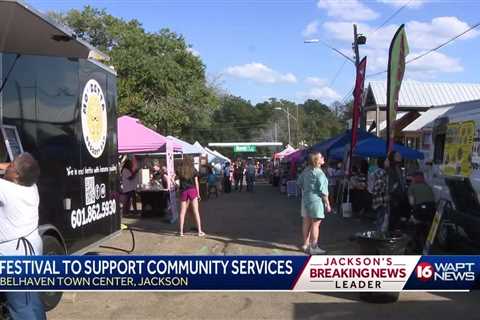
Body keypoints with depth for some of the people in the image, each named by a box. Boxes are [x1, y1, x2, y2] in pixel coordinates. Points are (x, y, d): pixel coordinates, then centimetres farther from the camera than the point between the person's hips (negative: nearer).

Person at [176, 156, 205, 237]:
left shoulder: (180, 171, 4)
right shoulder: (193, 170, 1)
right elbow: (196, 182, 1)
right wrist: (198, 193, 6)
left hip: (183, 191, 1)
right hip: (192, 190, -1)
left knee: (182, 212, 8)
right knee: (196, 211, 1)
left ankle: (181, 231, 10)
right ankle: (200, 231, 1)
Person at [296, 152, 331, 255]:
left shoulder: (306, 171, 6)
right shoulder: (319, 173, -17)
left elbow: (299, 182, 16)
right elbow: (323, 191, -17)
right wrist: (327, 204, -9)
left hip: (305, 199, 8)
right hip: (316, 199, -8)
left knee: (306, 222, 13)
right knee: (315, 223, -2)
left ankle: (306, 244, 22)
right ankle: (313, 247, 2)